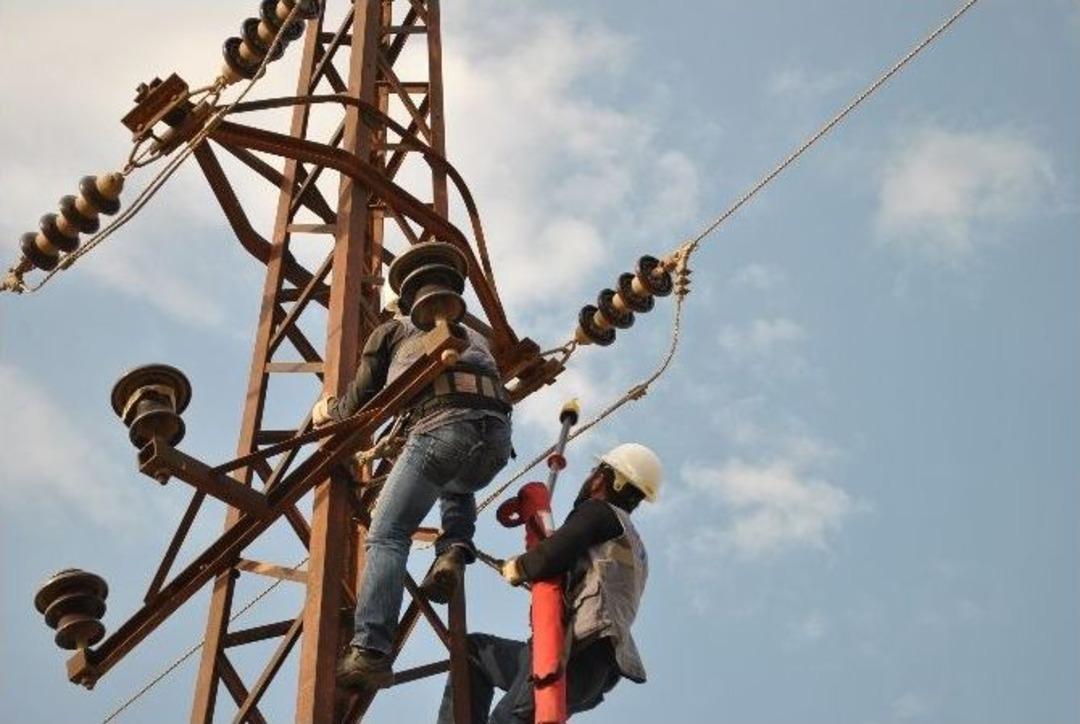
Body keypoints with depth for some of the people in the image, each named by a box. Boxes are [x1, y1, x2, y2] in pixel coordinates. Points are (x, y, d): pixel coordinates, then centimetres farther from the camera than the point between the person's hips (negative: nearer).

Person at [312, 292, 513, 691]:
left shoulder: (392, 330, 25)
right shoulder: (470, 333, 39)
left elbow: (361, 398, 23)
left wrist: (327, 411, 46)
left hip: (443, 423, -5)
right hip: (498, 435, 5)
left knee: (387, 535, -4)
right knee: (459, 490, 37)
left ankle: (370, 650, -21)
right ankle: (453, 551, 6)